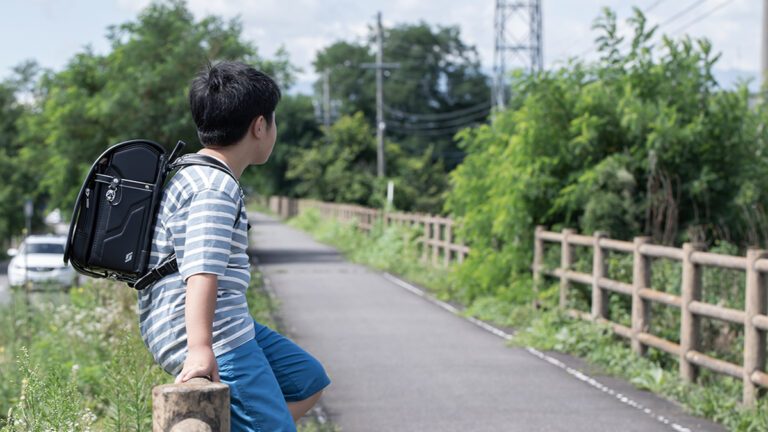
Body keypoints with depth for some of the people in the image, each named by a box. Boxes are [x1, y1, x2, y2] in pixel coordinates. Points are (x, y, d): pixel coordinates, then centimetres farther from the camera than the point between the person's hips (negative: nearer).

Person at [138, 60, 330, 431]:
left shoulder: (192, 173, 17)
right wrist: (200, 349, -42)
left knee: (307, 379, 20)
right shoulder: (216, 187, -17)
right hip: (216, 343, -11)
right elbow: (203, 268, -31)